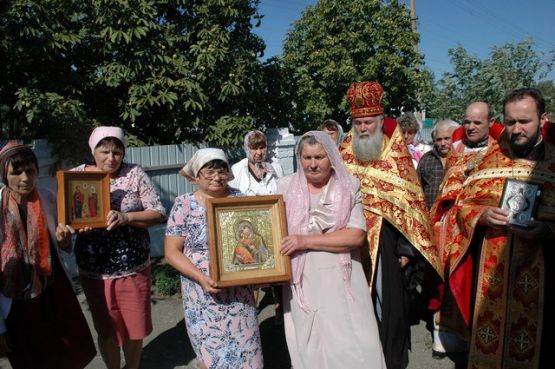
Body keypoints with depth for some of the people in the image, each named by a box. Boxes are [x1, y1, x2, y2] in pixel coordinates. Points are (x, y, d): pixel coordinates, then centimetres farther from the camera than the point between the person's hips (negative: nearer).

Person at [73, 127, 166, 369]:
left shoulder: (134, 174, -6)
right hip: (94, 270, 1)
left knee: (135, 327, 13)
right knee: (107, 330, 16)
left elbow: (158, 213, -8)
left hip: (134, 267, -1)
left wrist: (126, 217, -24)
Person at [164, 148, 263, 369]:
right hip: (204, 295, -1)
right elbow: (172, 252, -6)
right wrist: (200, 277, -18)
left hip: (240, 291, 2)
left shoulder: (239, 199, 0)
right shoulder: (184, 205, -6)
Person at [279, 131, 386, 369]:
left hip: (341, 280, -1)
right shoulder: (286, 187, 2)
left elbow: (357, 235, -13)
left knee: (352, 347, 6)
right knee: (309, 347, 14)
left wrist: (306, 241, -17)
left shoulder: (349, 187, -3)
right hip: (303, 282, 2)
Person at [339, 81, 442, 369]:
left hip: (384, 240, -2)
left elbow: (409, 203, -4)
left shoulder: (396, 155, -2)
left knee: (385, 297, 5)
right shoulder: (344, 154, 6)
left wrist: (406, 249, -8)